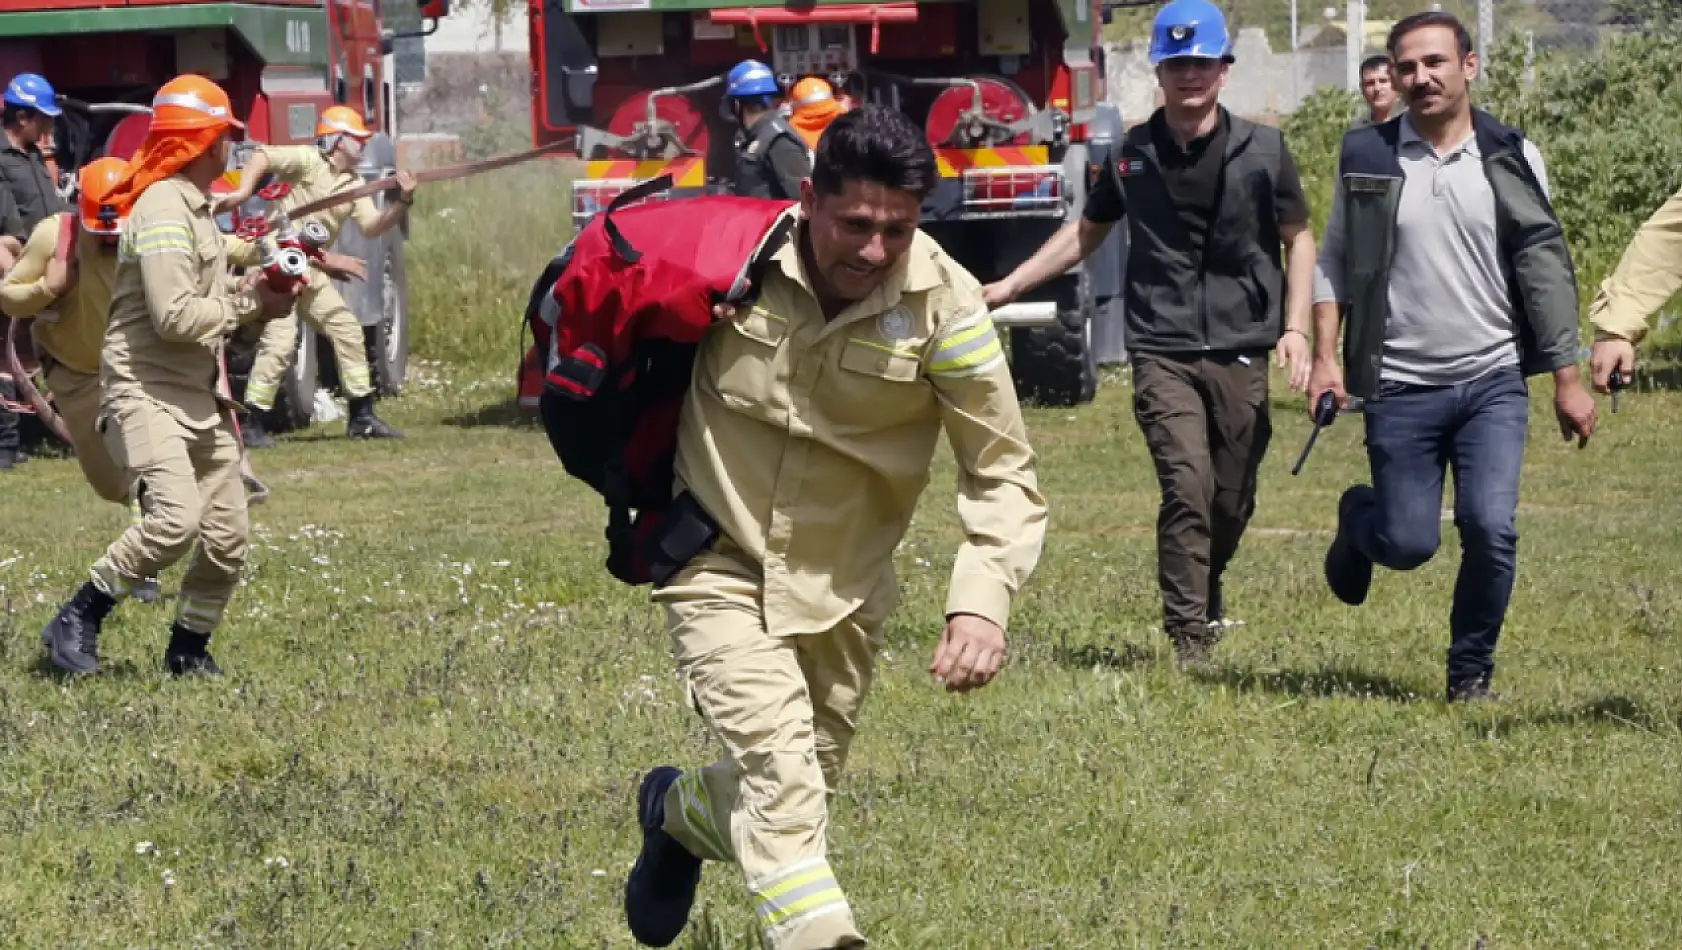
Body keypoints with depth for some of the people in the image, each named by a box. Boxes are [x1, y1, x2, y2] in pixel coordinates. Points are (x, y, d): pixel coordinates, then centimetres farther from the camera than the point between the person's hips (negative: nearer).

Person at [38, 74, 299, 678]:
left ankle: (188, 650, 21)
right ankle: (76, 622, -14)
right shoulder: (164, 210, -16)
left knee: (227, 537, 6)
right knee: (175, 516, -26)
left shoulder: (197, 208, 17)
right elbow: (174, 317, -23)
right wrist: (248, 303, -11)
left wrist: (252, 288, 3)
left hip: (200, 396, 10)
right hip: (147, 393, -10)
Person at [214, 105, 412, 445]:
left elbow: (372, 226, 2)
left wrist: (402, 202, -13)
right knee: (280, 341, -16)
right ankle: (250, 423, -8)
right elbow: (263, 156, -22)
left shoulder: (354, 184, 11)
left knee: (347, 330, 7)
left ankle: (362, 417, 17)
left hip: (312, 270, 8)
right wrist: (243, 192, -38)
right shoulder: (308, 161, -11)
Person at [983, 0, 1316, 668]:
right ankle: (1188, 638, -15)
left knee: (1233, 502, 6)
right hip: (1163, 354, -1)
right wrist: (1009, 286, 17)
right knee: (1188, 486, -18)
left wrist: (1295, 329, 0)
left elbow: (1297, 239, 11)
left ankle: (1205, 598, 35)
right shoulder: (1131, 155, 6)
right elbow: (1087, 232, 20)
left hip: (1240, 351, 1)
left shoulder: (1261, 151, 3)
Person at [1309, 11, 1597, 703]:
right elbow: (1335, 261, 6)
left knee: (1491, 529, -15)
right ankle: (1357, 520, 35)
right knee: (1407, 544, -2)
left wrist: (1567, 378, 0)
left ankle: (1471, 672, 7)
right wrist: (1325, 356, -5)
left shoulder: (1511, 159, 1)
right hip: (1400, 387, 0)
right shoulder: (1367, 159, 1)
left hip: (1493, 383, 0)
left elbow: (1546, 271, 2)